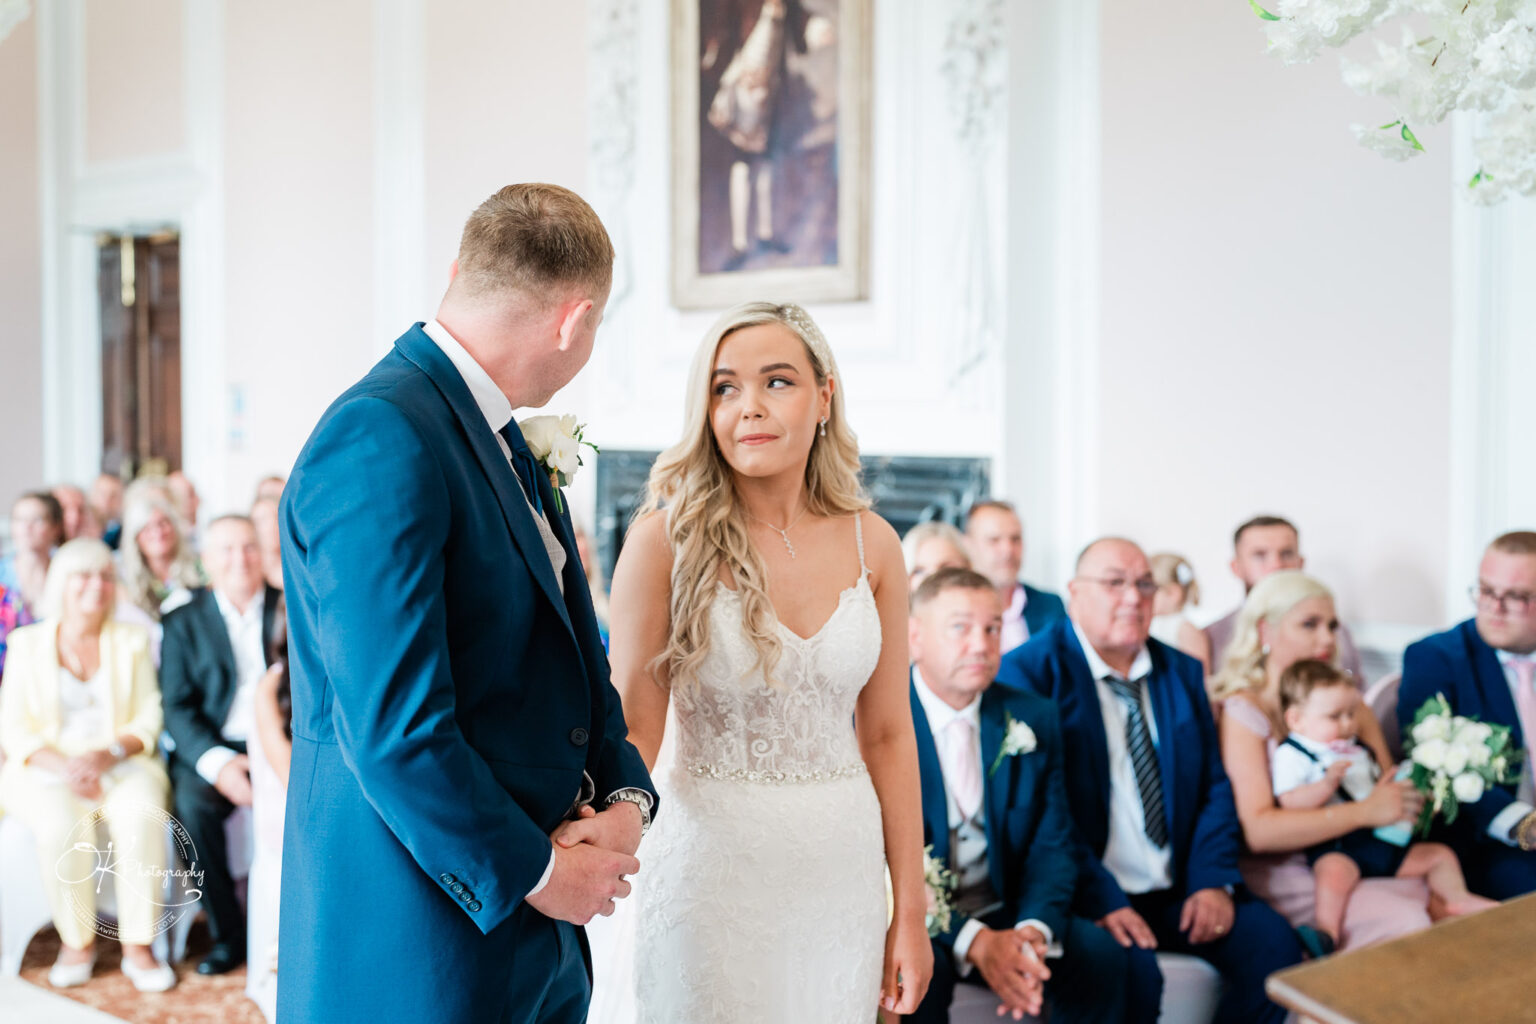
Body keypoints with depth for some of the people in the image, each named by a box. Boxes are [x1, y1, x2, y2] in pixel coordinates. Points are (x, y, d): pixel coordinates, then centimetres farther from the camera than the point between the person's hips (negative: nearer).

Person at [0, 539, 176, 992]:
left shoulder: (132, 640, 11)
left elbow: (148, 720, 5)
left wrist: (106, 754, -16)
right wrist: (63, 766, -16)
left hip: (121, 765, 1)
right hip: (47, 768, -1)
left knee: (142, 814, -32)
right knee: (60, 824, -34)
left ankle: (138, 946, -23)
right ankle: (77, 941, -14)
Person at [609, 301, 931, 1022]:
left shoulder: (870, 543, 1)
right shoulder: (666, 539, -8)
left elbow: (888, 734, 5)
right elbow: (633, 732, -7)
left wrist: (910, 913, 6)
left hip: (843, 869, 3)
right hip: (711, 861, -3)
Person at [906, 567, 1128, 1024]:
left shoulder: (1032, 719, 5)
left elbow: (1053, 844, 3)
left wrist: (1034, 931, -19)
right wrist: (973, 941, -26)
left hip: (1003, 916, 4)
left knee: (1101, 953, -20)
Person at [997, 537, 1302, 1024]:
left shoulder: (1182, 672, 14)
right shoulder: (1029, 671, -5)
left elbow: (1215, 786, 13)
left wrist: (1214, 881, -3)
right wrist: (1101, 900, -20)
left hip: (1179, 892, 6)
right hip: (1089, 893, -6)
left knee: (1275, 945, -15)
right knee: (1132, 972, -32)